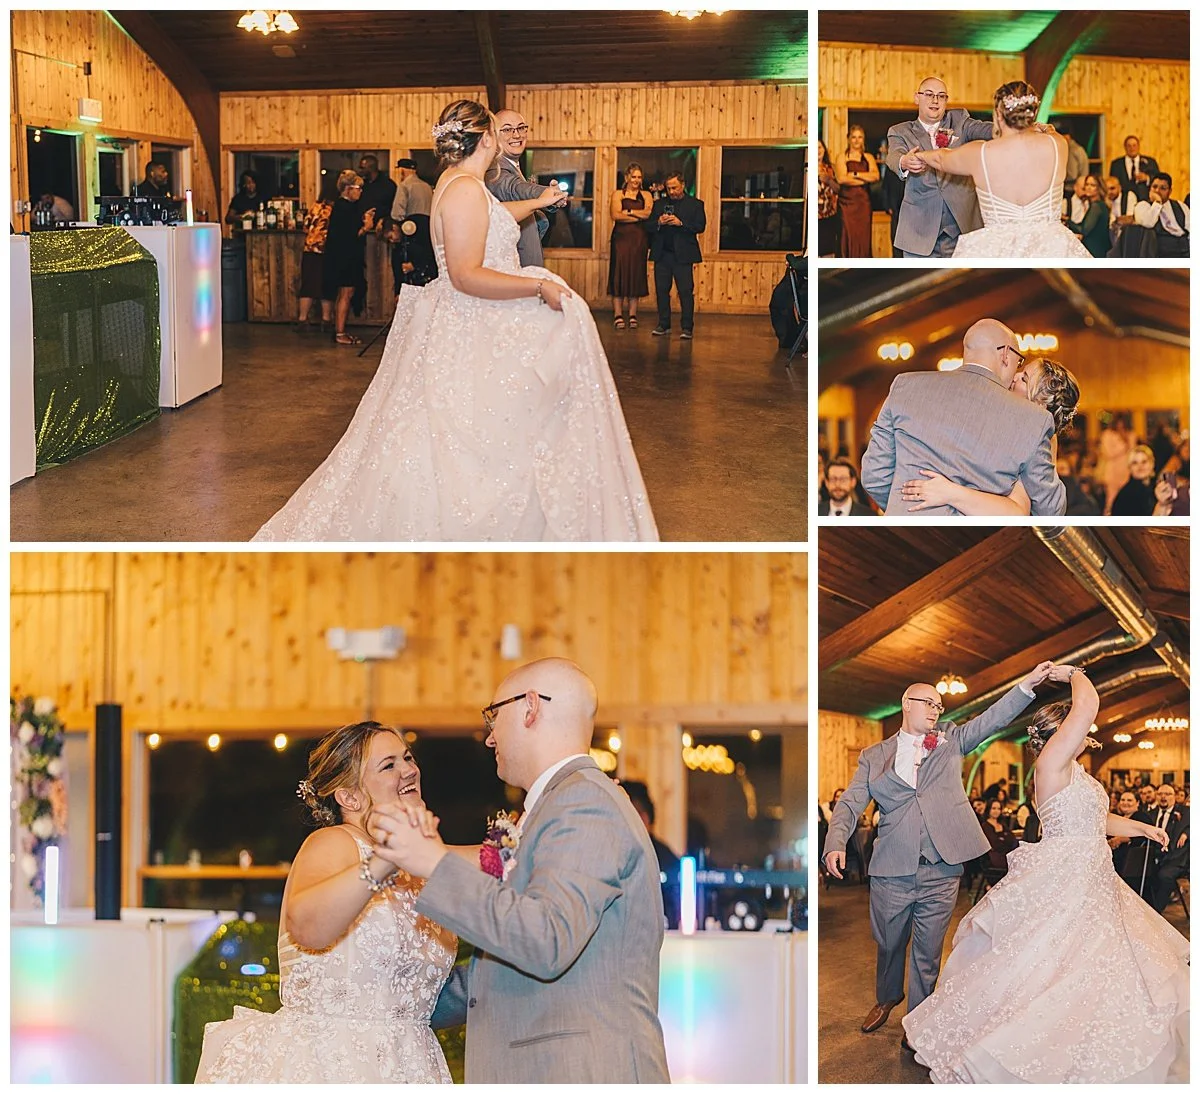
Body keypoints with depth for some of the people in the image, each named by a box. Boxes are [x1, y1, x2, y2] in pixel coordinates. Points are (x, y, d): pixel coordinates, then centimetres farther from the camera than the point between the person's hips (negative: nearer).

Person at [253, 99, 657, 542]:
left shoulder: (460, 185, 13)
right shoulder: (466, 189, -19)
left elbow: (493, 218, 37)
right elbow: (466, 276, -25)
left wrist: (538, 203, 55)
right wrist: (540, 286, -21)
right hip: (471, 337, -11)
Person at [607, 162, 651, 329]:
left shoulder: (646, 196, 13)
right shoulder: (618, 194, 7)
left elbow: (649, 213, -5)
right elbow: (616, 215, -9)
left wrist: (628, 211, -7)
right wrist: (639, 216, -7)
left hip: (639, 240, 2)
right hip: (621, 238, -2)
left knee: (636, 274, 2)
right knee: (619, 273, -5)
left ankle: (632, 315, 6)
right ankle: (618, 315, -3)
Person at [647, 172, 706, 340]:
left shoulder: (695, 204, 5)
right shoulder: (659, 204, 15)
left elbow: (700, 226, -6)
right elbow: (648, 226, 11)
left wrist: (680, 223, -17)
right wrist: (658, 222, -10)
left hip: (682, 255, -4)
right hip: (662, 254, 4)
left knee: (686, 291, -6)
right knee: (661, 290, 5)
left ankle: (686, 327, -3)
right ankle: (663, 325, 13)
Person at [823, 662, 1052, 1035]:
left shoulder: (951, 740, 12)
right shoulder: (874, 757, 8)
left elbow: (992, 719, 1)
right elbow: (850, 804, 2)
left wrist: (1028, 683, -12)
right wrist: (835, 843, -16)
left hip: (940, 871, 0)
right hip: (892, 870, 0)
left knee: (928, 952, 6)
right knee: (889, 945, 15)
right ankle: (887, 998, 41)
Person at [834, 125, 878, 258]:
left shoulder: (869, 157, 14)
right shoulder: (841, 157, 5)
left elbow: (876, 176, -1)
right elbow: (841, 179, -11)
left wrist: (855, 174, -8)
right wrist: (866, 179, -5)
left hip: (864, 201, 3)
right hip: (847, 200, -3)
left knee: (863, 235, -1)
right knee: (849, 235, -8)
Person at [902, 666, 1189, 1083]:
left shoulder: (1076, 774, 14)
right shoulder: (1052, 762, -15)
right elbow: (1088, 704, -24)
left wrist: (1138, 827, 21)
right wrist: (1076, 674, -6)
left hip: (1091, 888, 10)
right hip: (1060, 888, -10)